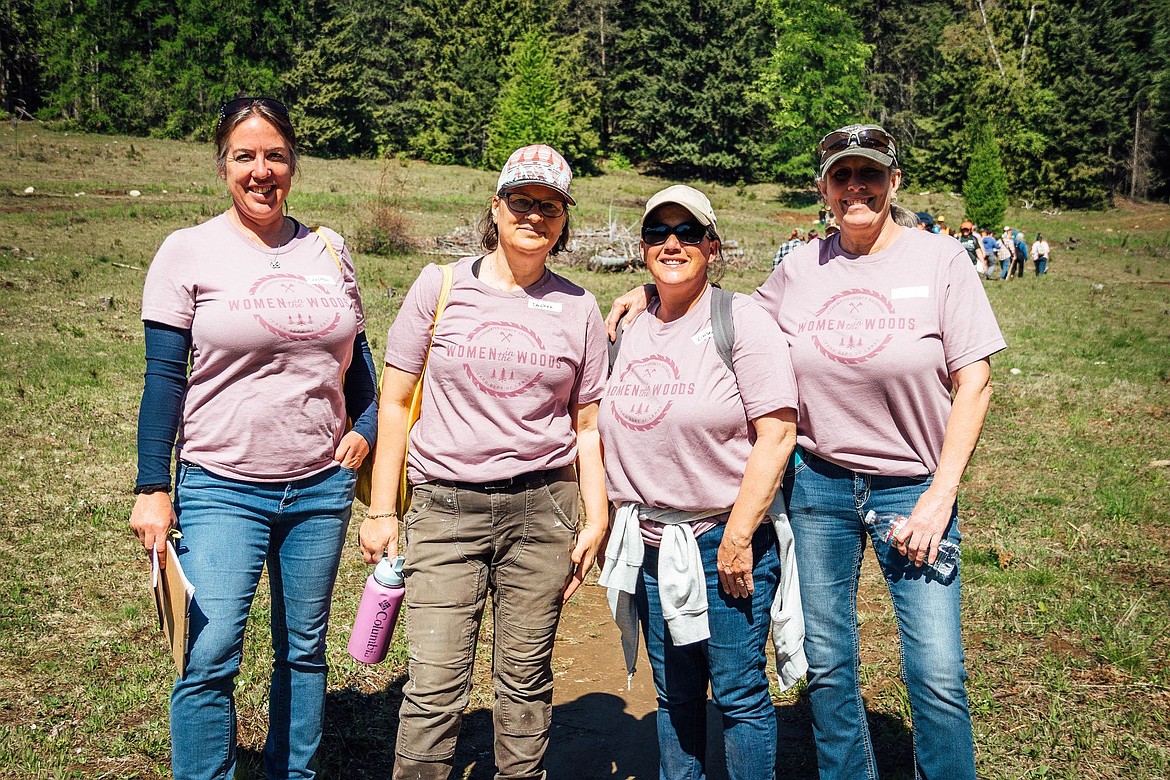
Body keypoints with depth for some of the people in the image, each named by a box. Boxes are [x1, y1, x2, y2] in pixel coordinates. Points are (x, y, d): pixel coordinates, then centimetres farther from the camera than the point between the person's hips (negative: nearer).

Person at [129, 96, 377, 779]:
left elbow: (355, 354, 16)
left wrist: (367, 427, 1)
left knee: (304, 650, 13)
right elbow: (164, 378, -3)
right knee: (210, 658, -8)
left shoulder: (327, 250, 6)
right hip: (222, 489, -3)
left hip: (322, 487, 3)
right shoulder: (190, 250, -3)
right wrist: (153, 489, -6)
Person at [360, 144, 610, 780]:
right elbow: (395, 400, 4)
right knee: (435, 686, -4)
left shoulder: (578, 309, 6)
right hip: (445, 510, -1)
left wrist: (597, 519, 4)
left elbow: (587, 425, 10)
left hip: (541, 508, 1)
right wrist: (381, 511, 2)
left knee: (525, 679, 10)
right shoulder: (440, 287, 2)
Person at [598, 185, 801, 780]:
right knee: (673, 695, 16)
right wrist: (608, 524, 11)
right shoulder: (632, 330, 9)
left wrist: (738, 536, -18)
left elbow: (777, 434, -15)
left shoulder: (741, 320, -9)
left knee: (739, 695, 4)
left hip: (724, 538, -5)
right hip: (650, 543, 6)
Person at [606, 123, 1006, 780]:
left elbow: (974, 382, -6)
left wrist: (940, 496, -12)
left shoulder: (940, 259, -4)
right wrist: (655, 290, 7)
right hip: (817, 485, 3)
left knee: (938, 676, -4)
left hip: (912, 487, -2)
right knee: (827, 664, 12)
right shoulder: (800, 269, 3)